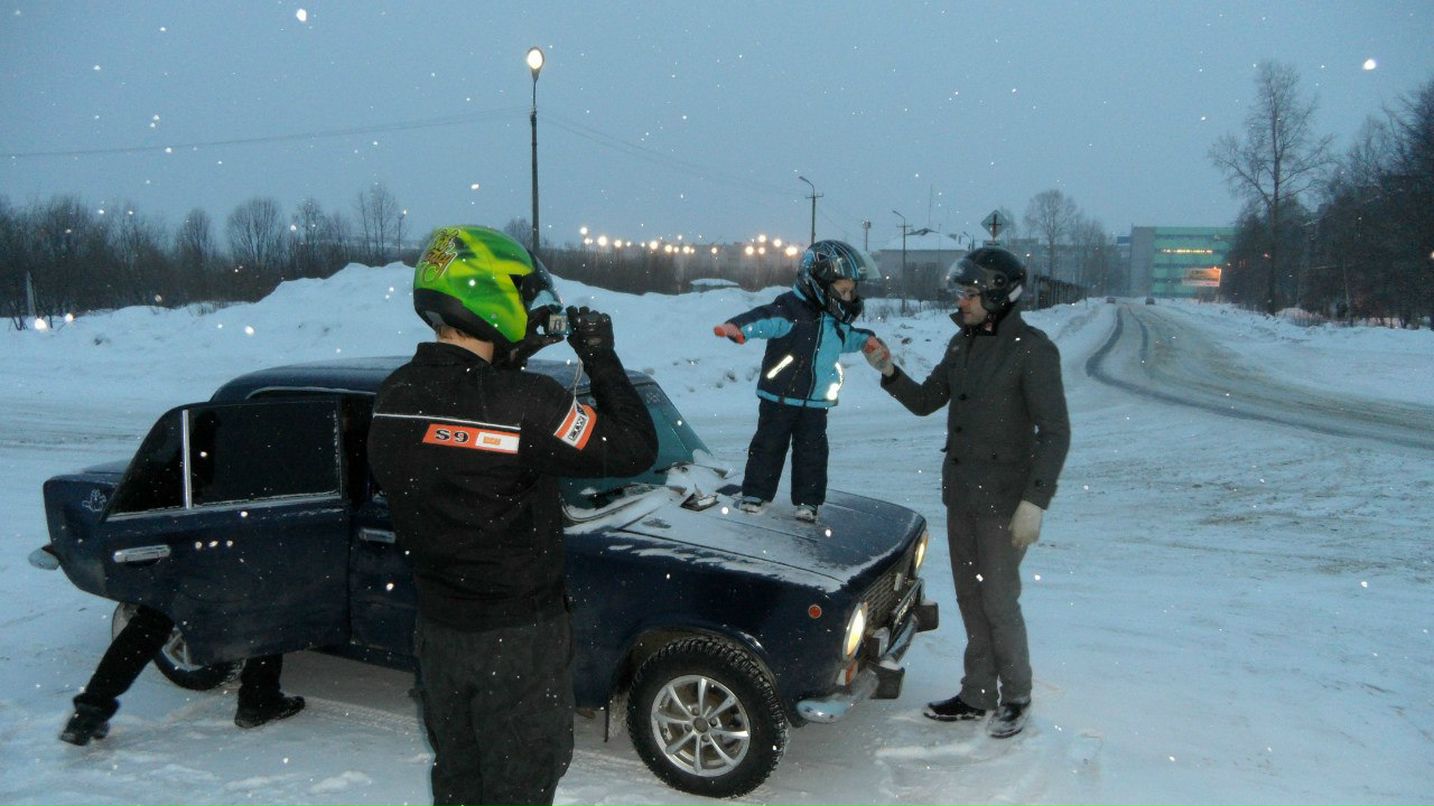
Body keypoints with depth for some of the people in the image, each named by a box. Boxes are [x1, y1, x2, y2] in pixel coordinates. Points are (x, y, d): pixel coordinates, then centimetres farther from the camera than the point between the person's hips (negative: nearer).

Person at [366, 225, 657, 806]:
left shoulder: (394, 397, -6)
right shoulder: (525, 403, -26)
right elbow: (635, 449, -19)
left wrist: (503, 364, 3)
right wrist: (601, 357, -8)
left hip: (436, 629, 6)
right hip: (518, 636, -6)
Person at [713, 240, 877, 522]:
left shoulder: (837, 319, 6)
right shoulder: (791, 310, -19)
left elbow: (846, 338, 30)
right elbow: (763, 319, -37)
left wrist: (867, 340, 21)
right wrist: (737, 327, -54)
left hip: (815, 403, 6)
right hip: (779, 398, -5)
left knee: (812, 451, 8)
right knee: (769, 445, 5)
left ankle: (808, 501, 20)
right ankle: (755, 493, 17)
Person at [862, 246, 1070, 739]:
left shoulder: (1033, 350, -14)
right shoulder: (963, 344, 9)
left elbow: (1055, 432, -15)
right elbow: (924, 402, 15)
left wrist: (1035, 502, -20)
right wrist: (888, 371, -3)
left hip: (1004, 499, -7)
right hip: (959, 494, 7)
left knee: (998, 601, 0)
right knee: (970, 599, 14)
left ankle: (1016, 697, 20)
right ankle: (977, 695, 26)